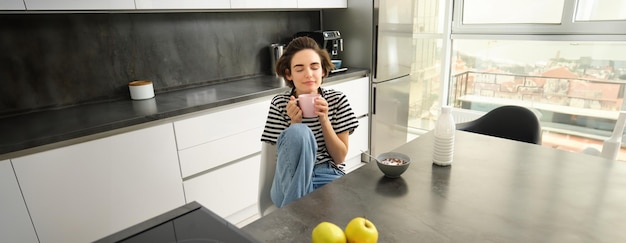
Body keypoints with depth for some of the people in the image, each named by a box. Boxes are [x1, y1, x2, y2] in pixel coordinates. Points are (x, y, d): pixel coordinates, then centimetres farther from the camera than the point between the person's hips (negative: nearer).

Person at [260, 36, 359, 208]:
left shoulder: (337, 100, 1)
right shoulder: (280, 104, -2)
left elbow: (340, 157, 0)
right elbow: (283, 156, -3)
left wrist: (324, 120, -14)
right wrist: (295, 123, -18)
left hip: (328, 178, 0)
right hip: (291, 182, 0)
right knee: (299, 133, -32)